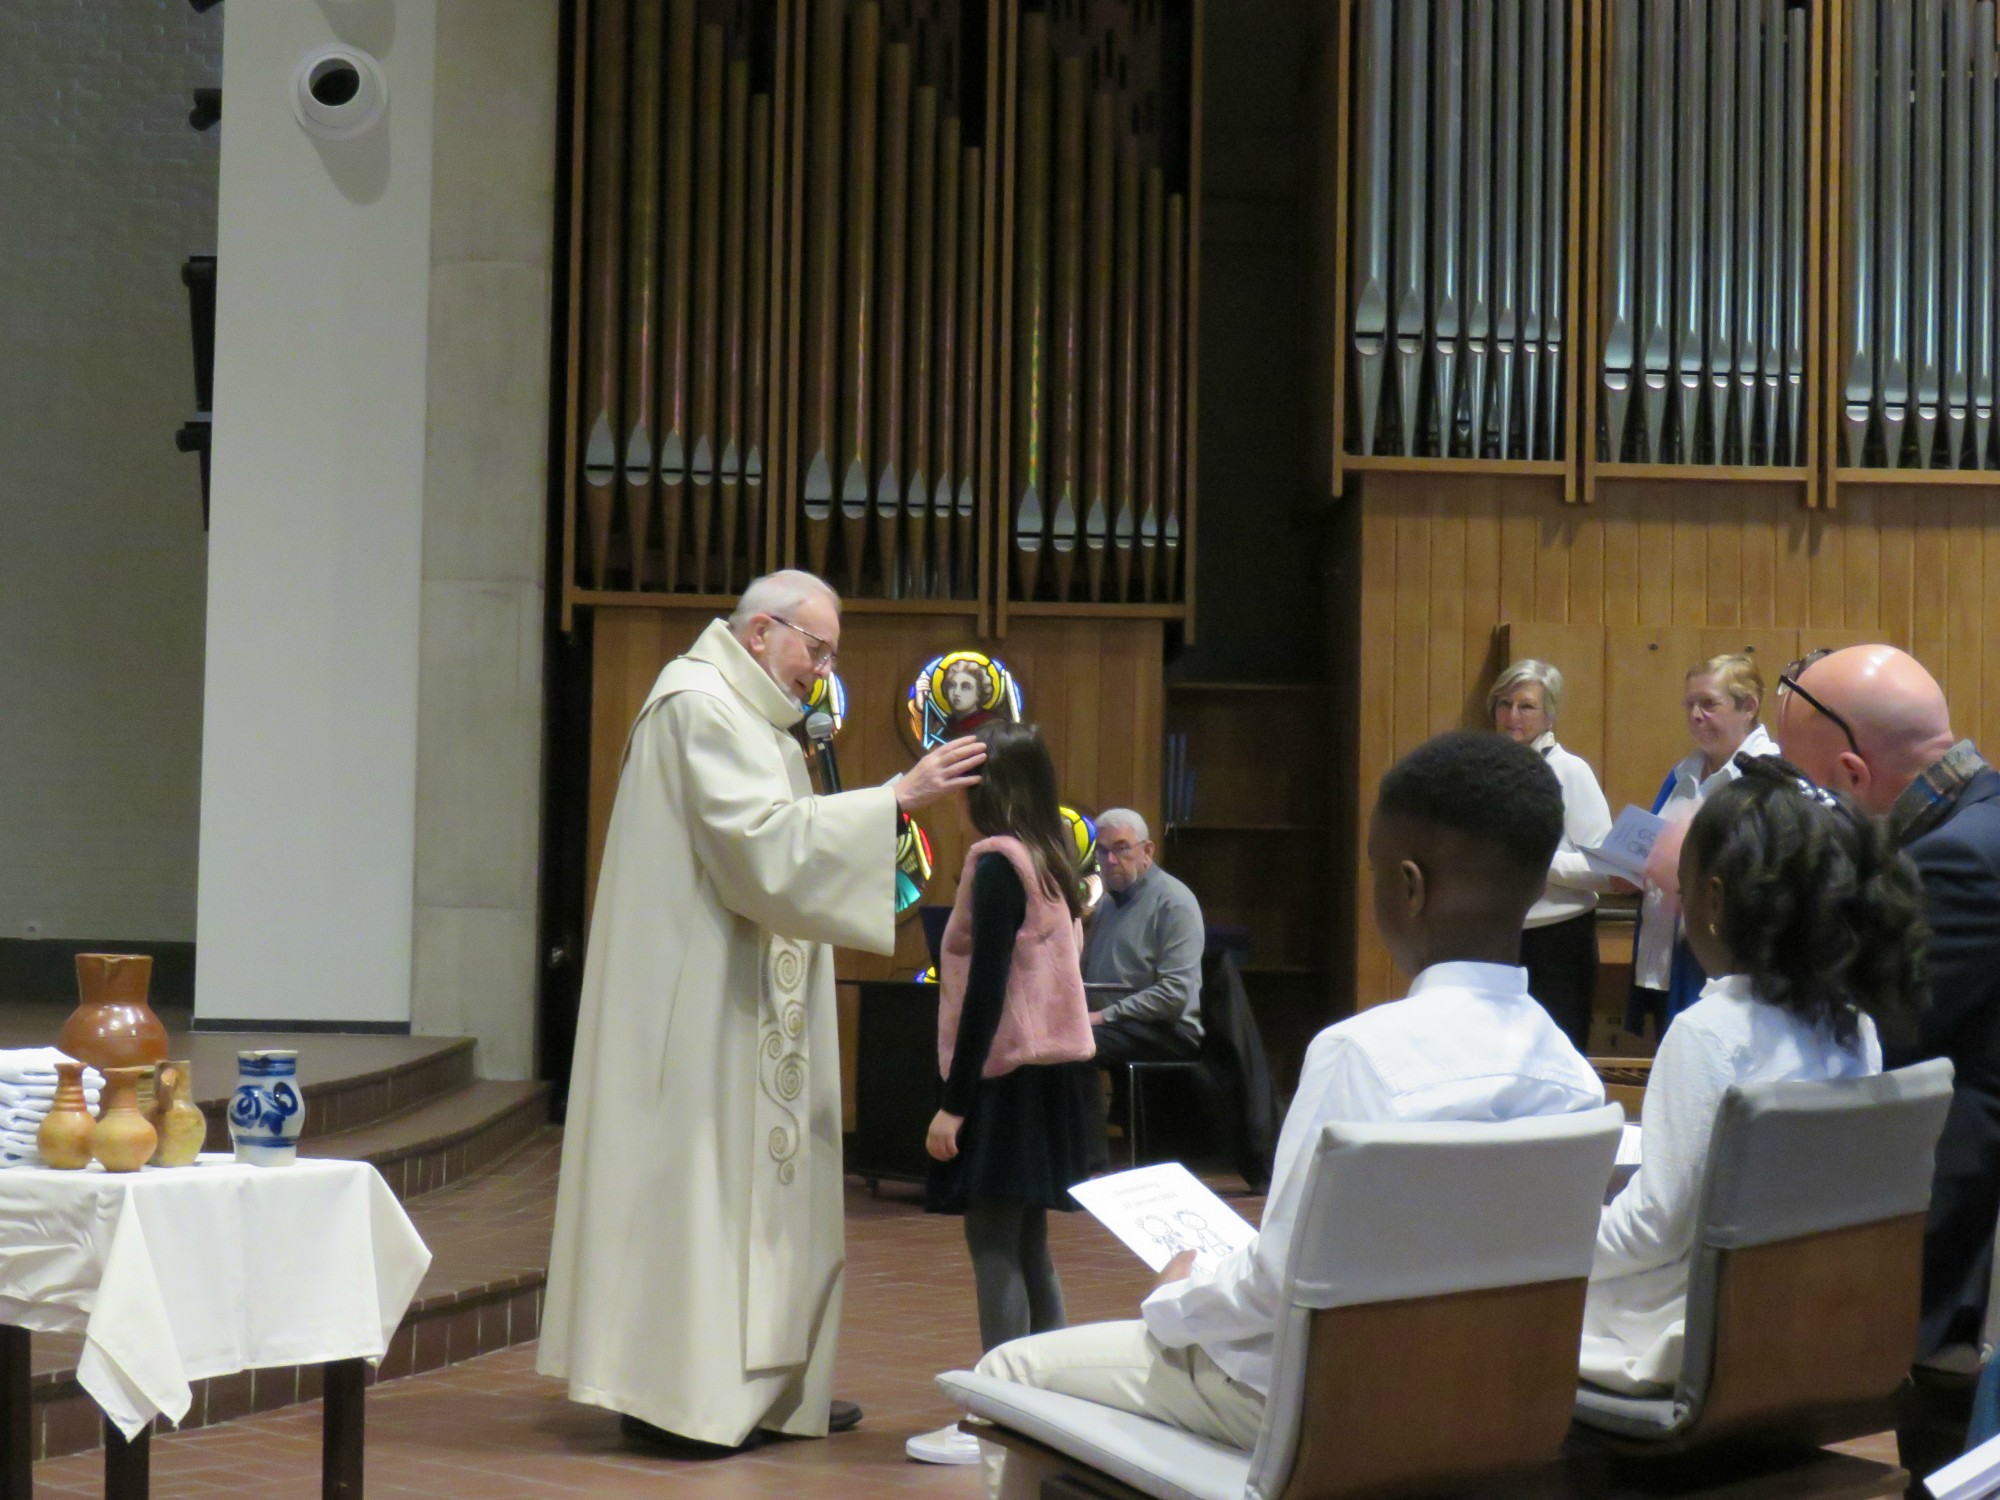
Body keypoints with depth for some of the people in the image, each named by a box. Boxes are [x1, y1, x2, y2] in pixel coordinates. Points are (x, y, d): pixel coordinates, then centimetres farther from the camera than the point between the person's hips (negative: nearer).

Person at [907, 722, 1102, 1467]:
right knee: (1027, 1245, 14)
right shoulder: (1052, 860, 11)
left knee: (994, 1245, -6)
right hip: (1056, 1067, 9)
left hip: (1009, 1073, -9)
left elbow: (987, 992, -17)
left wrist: (954, 1103, -16)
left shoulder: (998, 862, -13)